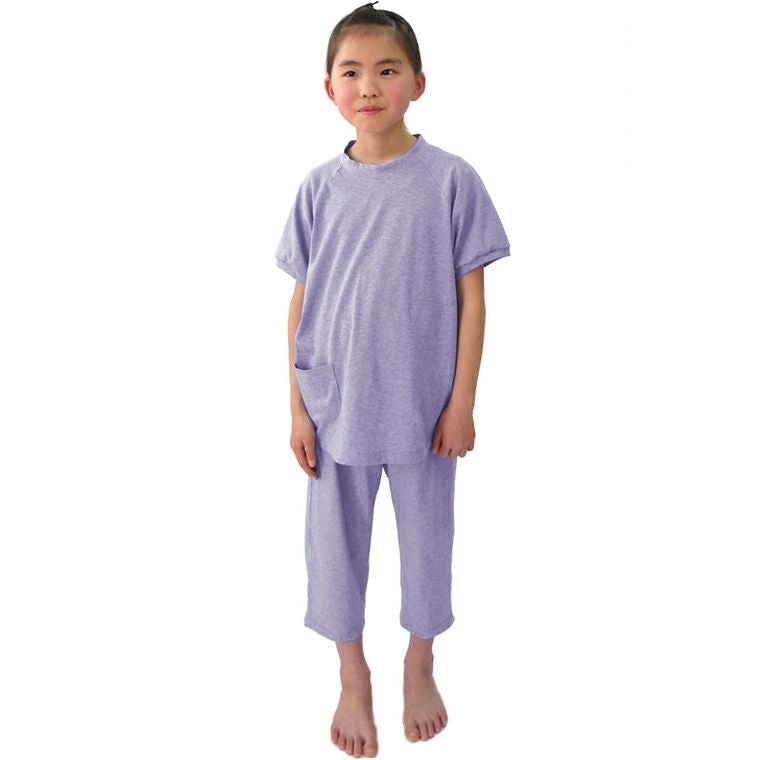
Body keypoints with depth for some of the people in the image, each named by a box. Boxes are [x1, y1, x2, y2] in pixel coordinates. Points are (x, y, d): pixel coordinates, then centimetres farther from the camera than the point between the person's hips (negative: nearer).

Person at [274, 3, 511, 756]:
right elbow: (301, 301, 2)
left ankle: (419, 667, 42)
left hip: (423, 406, -1)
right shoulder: (319, 187, -1)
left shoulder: (451, 180, -7)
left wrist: (461, 403, -6)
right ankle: (352, 675, 39)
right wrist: (297, 407, 1)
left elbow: (471, 299, -4)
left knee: (426, 536, 15)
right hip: (335, 405, 2)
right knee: (336, 540, 14)